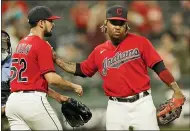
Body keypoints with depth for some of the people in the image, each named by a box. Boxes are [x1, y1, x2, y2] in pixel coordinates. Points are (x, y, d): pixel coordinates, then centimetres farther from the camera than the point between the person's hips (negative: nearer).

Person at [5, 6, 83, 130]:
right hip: (33, 101, -8)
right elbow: (51, 78, -15)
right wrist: (73, 86, 1)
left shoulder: (21, 44, 19)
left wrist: (56, 95, 24)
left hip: (13, 101, 8)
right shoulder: (42, 45, -7)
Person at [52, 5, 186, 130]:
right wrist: (56, 58, 17)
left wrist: (176, 90, -12)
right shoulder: (99, 52, 10)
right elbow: (80, 69, 23)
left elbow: (159, 67, -4)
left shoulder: (140, 42, -1)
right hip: (116, 107, 3)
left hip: (142, 104, -3)